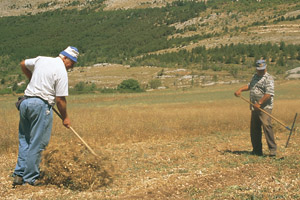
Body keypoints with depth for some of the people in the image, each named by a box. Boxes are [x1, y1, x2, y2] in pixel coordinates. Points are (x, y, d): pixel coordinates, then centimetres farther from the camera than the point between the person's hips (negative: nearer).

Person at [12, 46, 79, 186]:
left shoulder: (41, 59, 12)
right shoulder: (61, 71, -8)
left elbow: (23, 64, 29)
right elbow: (60, 99, -9)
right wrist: (65, 118, 3)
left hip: (25, 101, 7)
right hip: (41, 105, -7)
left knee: (24, 140, 14)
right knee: (37, 143, 1)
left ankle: (19, 175, 13)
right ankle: (30, 178, 5)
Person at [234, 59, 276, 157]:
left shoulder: (268, 78, -9)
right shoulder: (255, 76, 18)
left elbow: (269, 94, -20)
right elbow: (250, 85, 36)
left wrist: (259, 103, -26)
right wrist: (240, 89, 20)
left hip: (264, 107, -8)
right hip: (255, 108, 8)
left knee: (266, 125, -21)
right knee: (254, 129, 9)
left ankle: (272, 149, -19)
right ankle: (257, 150, 17)